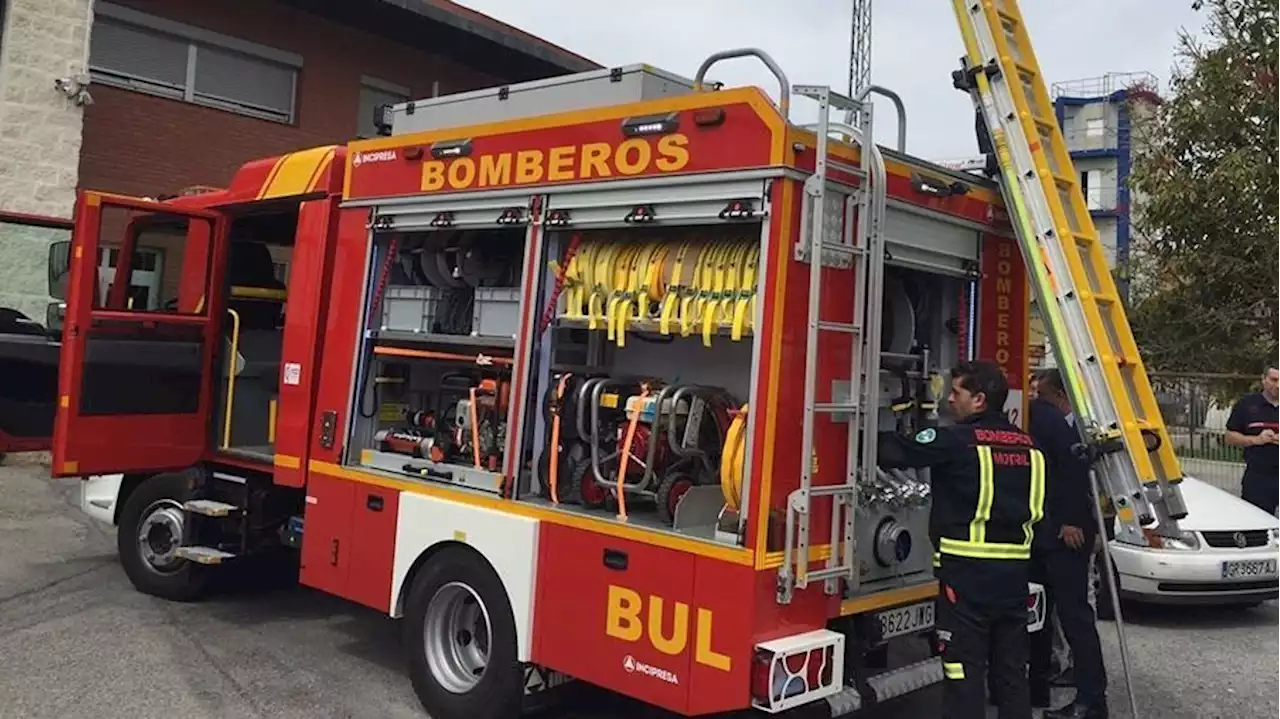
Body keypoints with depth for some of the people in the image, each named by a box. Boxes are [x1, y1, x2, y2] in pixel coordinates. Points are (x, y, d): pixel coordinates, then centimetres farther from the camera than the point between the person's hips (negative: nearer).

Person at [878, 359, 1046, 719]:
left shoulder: (957, 440, -11)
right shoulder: (1027, 445, 12)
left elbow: (897, 451, -10)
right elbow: (1036, 508, 17)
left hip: (969, 569, -7)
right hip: (1015, 568, 7)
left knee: (964, 668, -2)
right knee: (1011, 667, 16)